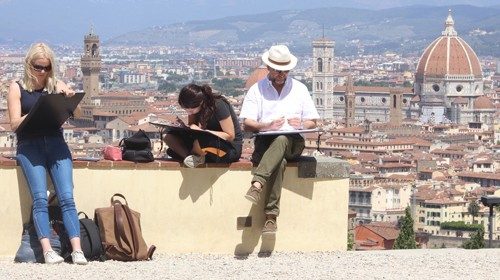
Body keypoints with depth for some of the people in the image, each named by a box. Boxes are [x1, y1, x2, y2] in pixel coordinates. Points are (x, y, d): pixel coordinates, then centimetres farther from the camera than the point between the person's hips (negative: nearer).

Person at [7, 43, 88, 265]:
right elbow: (15, 123, 3)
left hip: (56, 144, 2)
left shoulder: (56, 86, 17)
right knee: (40, 198, -18)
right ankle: (47, 250, -26)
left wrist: (69, 97, -16)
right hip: (30, 145, -2)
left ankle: (77, 250, -22)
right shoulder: (17, 88, 11)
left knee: (66, 197, -14)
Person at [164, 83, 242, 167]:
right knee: (170, 137, -10)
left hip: (231, 148, -7)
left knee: (198, 140, -40)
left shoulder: (219, 105, -21)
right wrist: (183, 126, -16)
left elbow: (230, 136, -19)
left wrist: (202, 131, -26)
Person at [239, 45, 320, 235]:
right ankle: (271, 215, -47)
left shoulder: (299, 89, 18)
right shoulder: (257, 89, 12)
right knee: (279, 162, -37)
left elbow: (312, 123, 16)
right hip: (265, 141, -1)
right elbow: (247, 124, 2)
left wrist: (301, 124, -8)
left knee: (280, 140, -39)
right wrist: (267, 126, -18)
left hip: (292, 142, 1)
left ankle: (257, 185, -53)